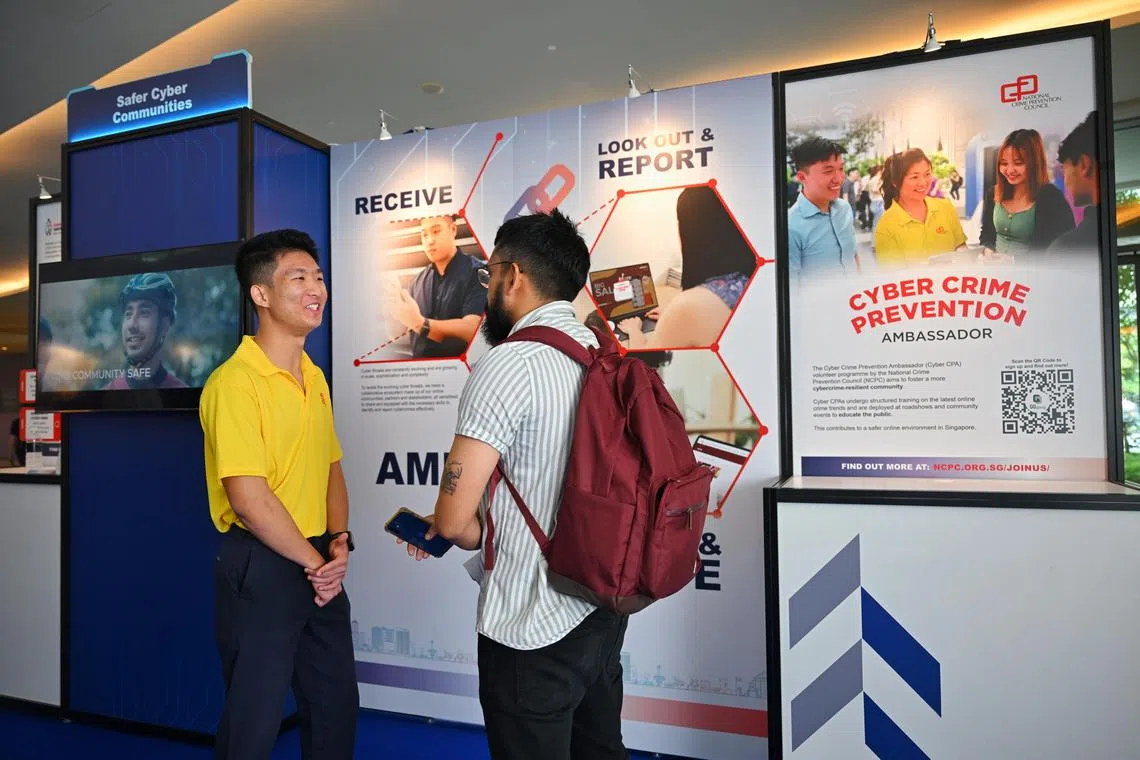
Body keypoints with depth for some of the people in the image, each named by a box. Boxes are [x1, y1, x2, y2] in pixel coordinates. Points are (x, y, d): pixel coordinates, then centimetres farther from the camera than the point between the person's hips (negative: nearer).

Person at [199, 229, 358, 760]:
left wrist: (338, 538, -1)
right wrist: (313, 561, -13)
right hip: (260, 566, -7)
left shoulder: (315, 378, 9)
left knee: (337, 705, 19)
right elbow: (248, 497, -21)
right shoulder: (234, 381, -17)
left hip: (321, 567, 7)